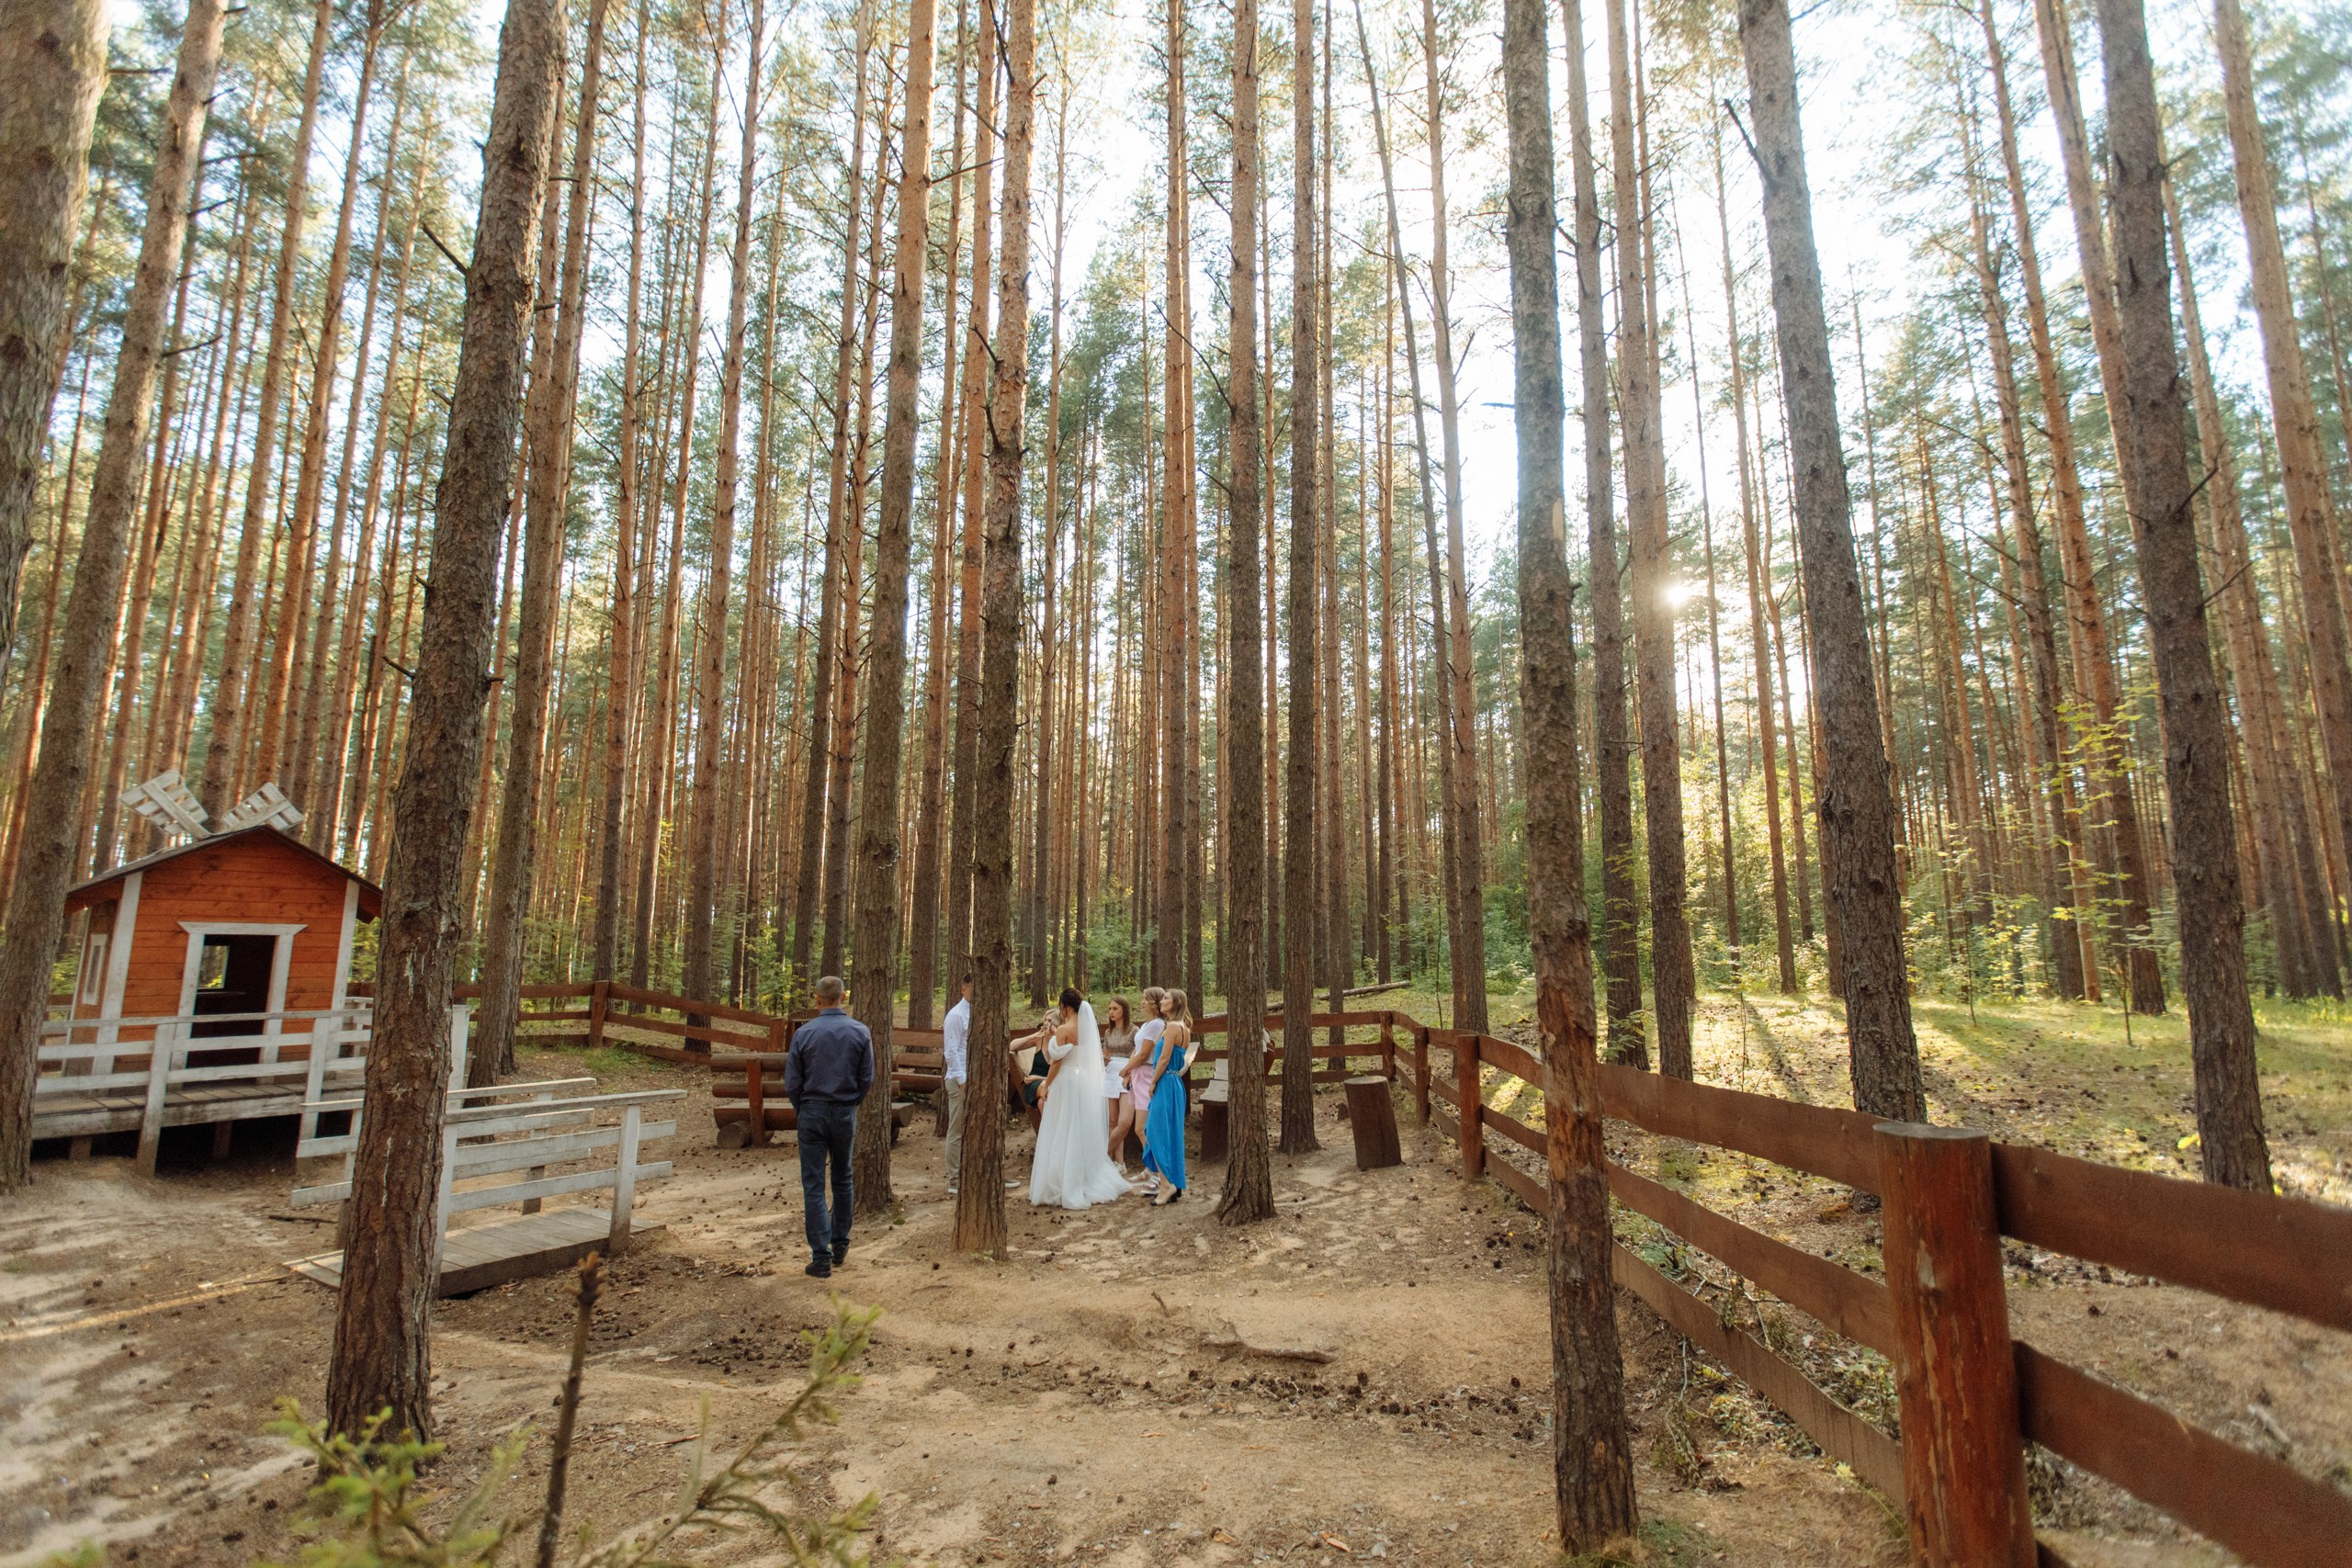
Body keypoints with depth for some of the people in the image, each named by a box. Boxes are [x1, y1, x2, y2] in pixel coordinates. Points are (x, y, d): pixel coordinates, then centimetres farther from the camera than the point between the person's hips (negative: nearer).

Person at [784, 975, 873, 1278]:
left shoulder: (804, 1033, -8)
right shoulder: (860, 1032, -4)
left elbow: (792, 1082, -4)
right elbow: (867, 1079, 0)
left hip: (812, 1114, -2)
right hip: (846, 1115, 2)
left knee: (813, 1186, 2)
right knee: (842, 1181, 18)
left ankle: (822, 1259, 0)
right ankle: (840, 1247, 26)